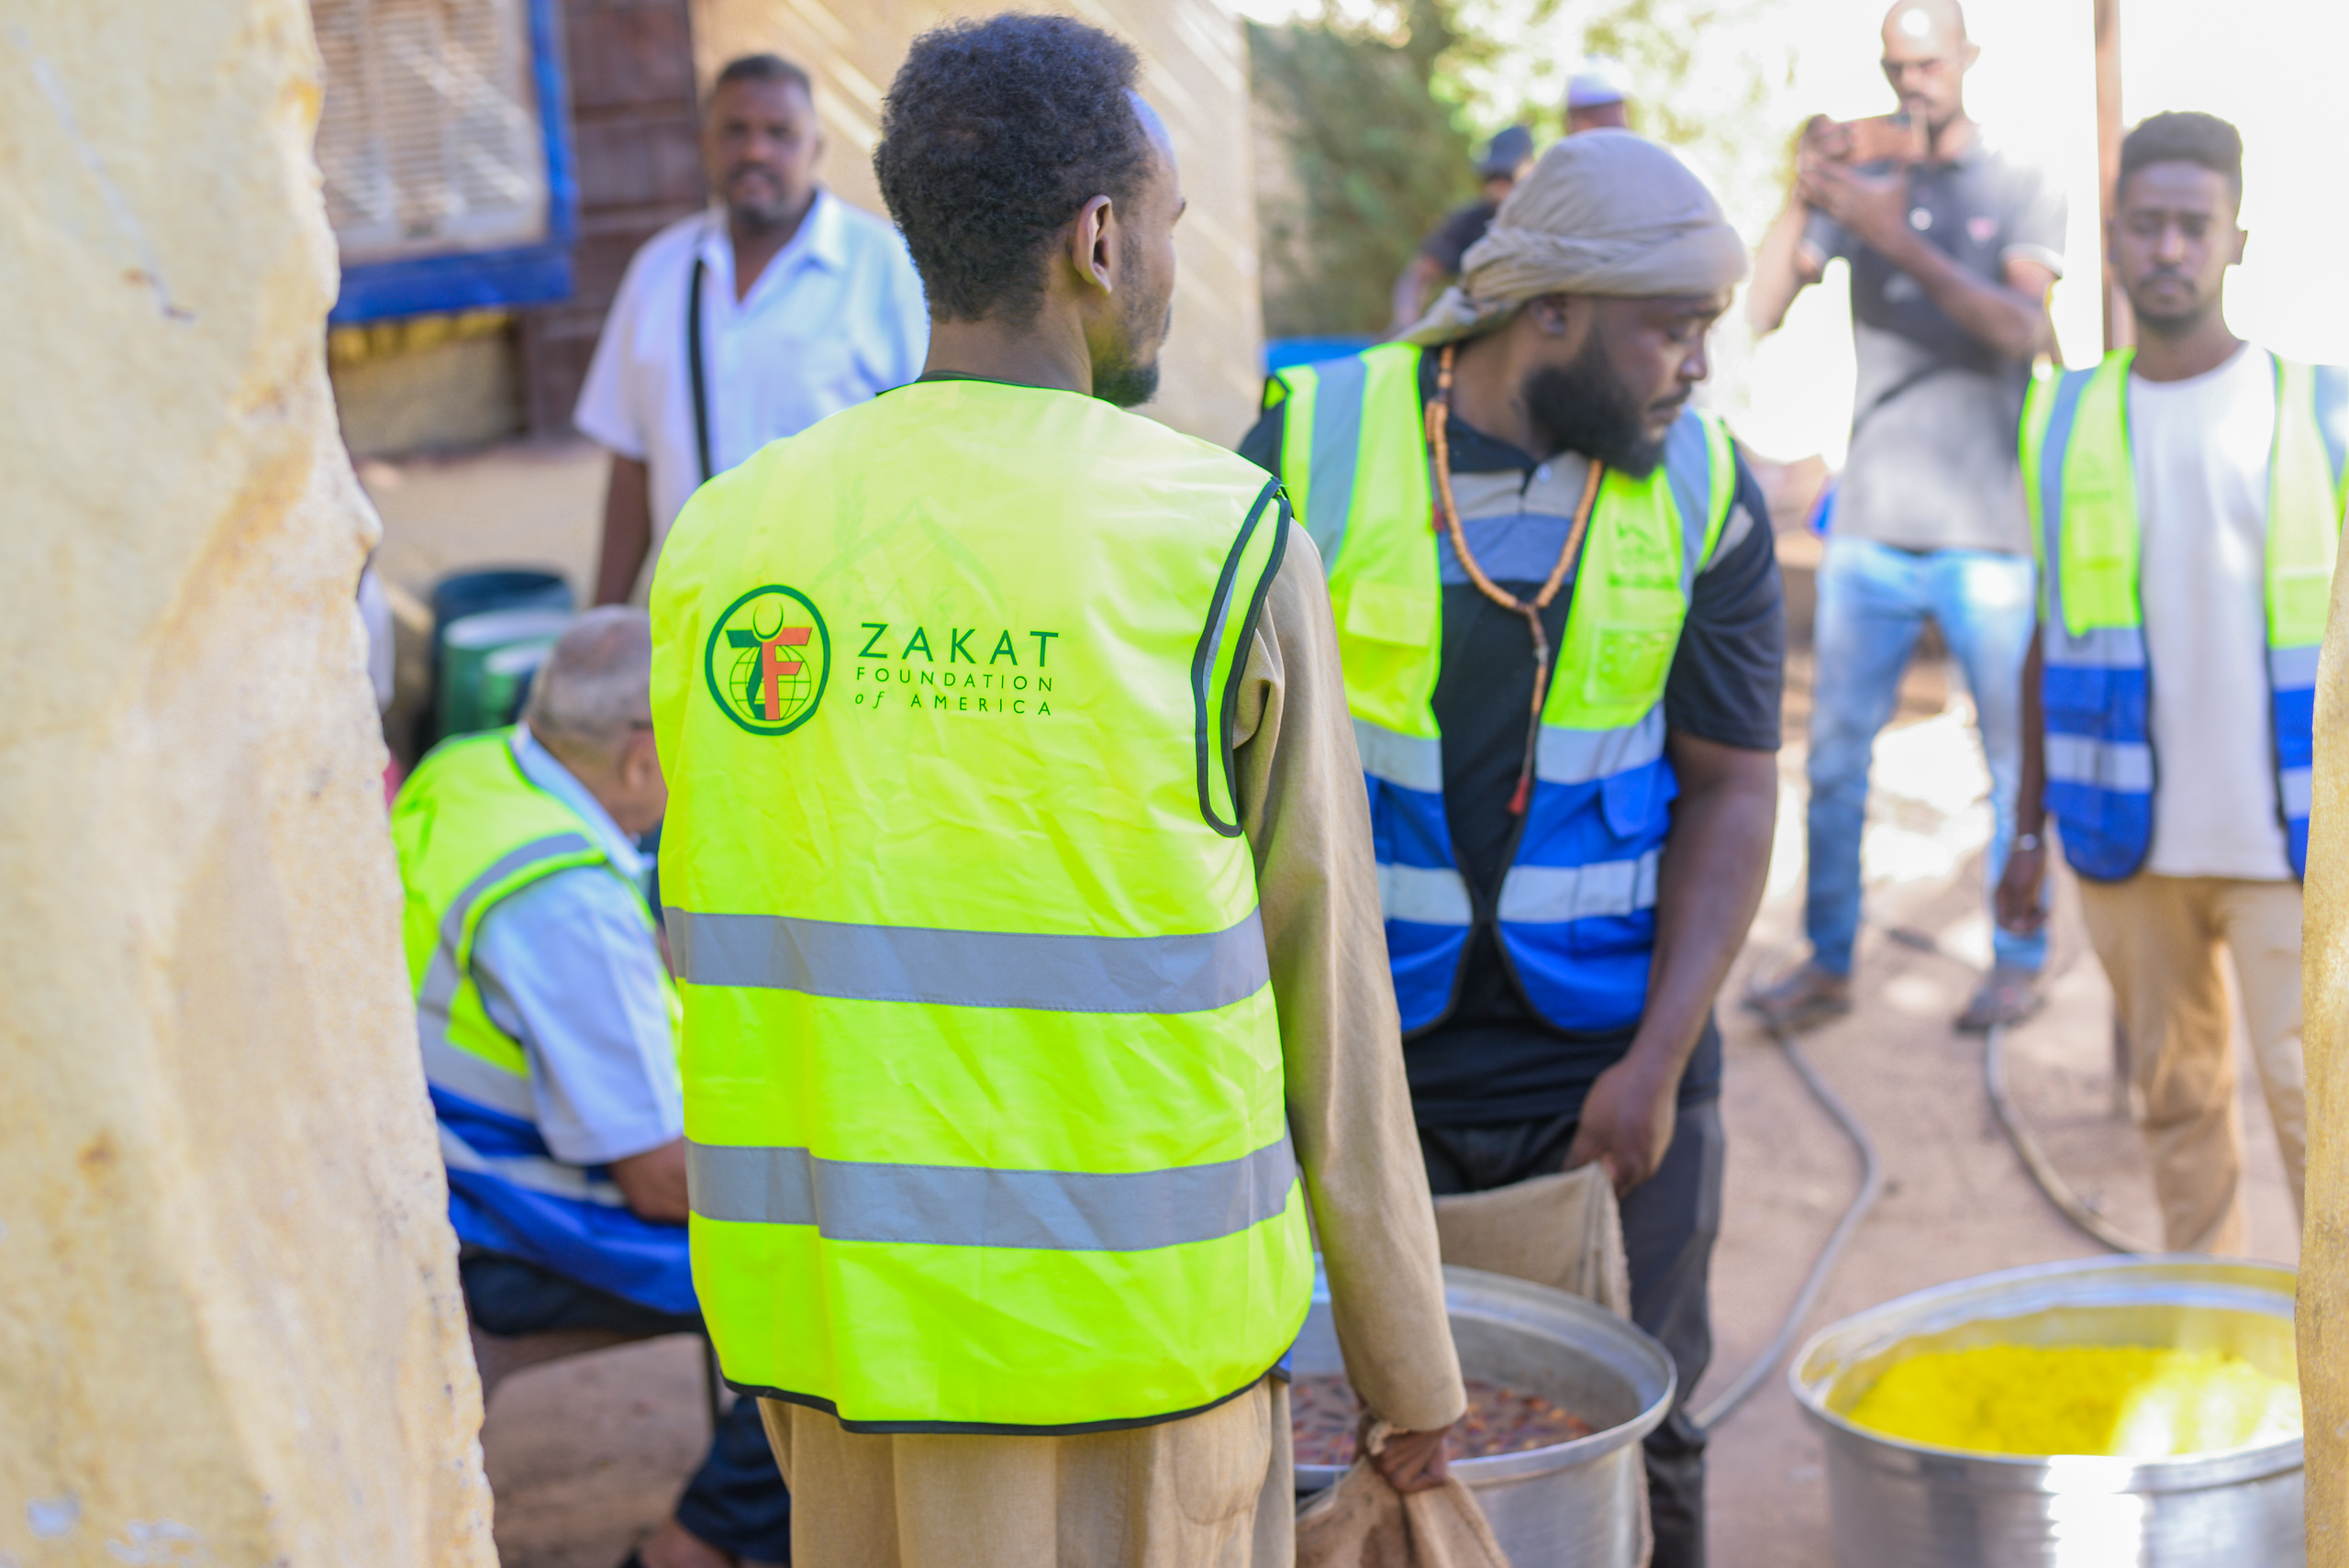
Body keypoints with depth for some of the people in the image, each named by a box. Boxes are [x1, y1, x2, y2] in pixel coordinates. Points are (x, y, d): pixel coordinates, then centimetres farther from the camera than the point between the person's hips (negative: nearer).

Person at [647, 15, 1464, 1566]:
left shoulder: (722, 539, 1)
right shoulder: (1231, 548, -10)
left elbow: (734, 972, 5)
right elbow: (1324, 1002, -6)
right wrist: (1413, 1375, 5)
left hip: (825, 1328, 4)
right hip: (1132, 1332, -4)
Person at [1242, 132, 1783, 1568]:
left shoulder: (1706, 492, -2)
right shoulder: (1312, 445, -7)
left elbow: (1732, 790, 0)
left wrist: (1658, 1062, -7)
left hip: (1607, 1053, 1)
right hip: (1349, 1044, -1)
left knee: (1633, 1448, 8)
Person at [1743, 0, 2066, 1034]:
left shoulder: (2021, 193, 4)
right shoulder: (1860, 190, 10)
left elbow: (2026, 329, -13)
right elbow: (1764, 314, 0)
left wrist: (1900, 242, -23)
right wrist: (1801, 200, -15)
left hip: (1988, 531, -2)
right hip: (1870, 526, 2)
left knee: (2014, 754, 4)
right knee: (1834, 753, 2)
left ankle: (2019, 958, 17)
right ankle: (1828, 962, 11)